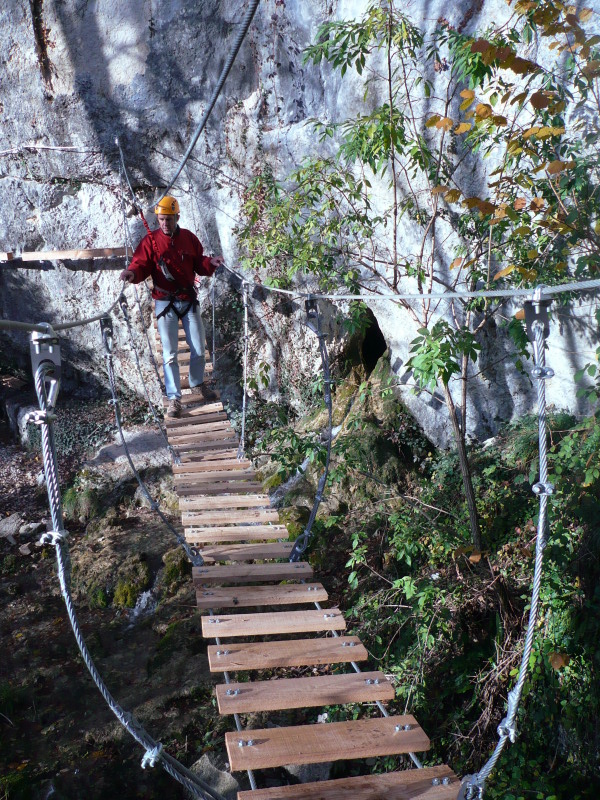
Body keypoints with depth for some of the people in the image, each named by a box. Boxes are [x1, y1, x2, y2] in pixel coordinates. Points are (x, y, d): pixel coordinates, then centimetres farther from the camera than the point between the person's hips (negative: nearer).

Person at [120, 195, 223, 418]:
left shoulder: (189, 238, 3)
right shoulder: (150, 240, -6)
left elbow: (199, 264, 7)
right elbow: (141, 265, -12)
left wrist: (211, 263, -13)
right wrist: (132, 273, -34)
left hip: (189, 301, 3)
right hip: (165, 302, -3)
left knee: (199, 348, 9)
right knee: (169, 353, -4)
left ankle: (197, 385, 33)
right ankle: (174, 398, 2)